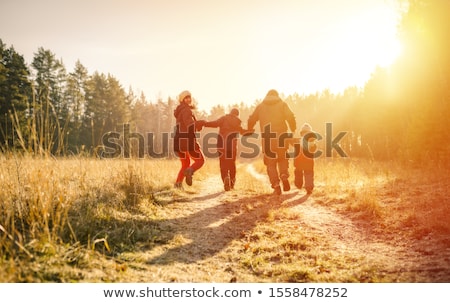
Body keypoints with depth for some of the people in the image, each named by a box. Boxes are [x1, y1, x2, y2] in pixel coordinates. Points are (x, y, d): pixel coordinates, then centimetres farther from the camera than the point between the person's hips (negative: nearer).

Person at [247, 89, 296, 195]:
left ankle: (276, 186, -1)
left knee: (270, 162, 7)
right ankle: (284, 176, -3)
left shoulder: (260, 106, 14)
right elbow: (290, 117, -6)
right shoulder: (282, 104, 9)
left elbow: (251, 120, 13)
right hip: (281, 137, 0)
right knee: (282, 159, 20)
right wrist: (293, 130, 5)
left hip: (266, 138, 0)